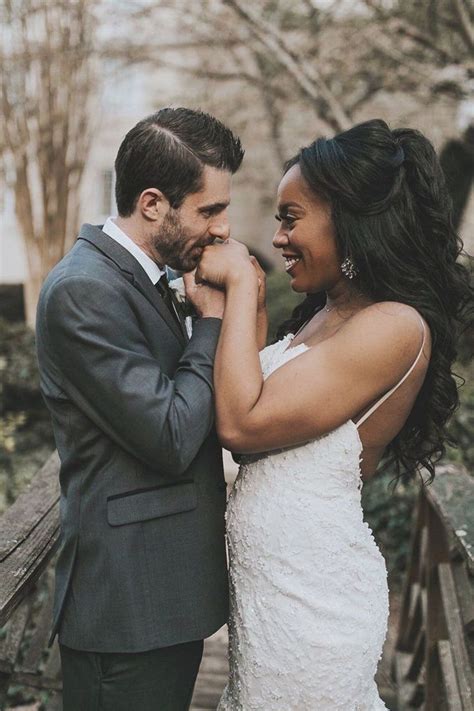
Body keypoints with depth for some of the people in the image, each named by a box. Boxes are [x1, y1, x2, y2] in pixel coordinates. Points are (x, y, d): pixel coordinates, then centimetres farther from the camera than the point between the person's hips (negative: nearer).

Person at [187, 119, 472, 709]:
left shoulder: (395, 328, -20)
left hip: (308, 597, -8)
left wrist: (241, 288, -15)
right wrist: (239, 308, 0)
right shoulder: (325, 313, 8)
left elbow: (241, 422, -23)